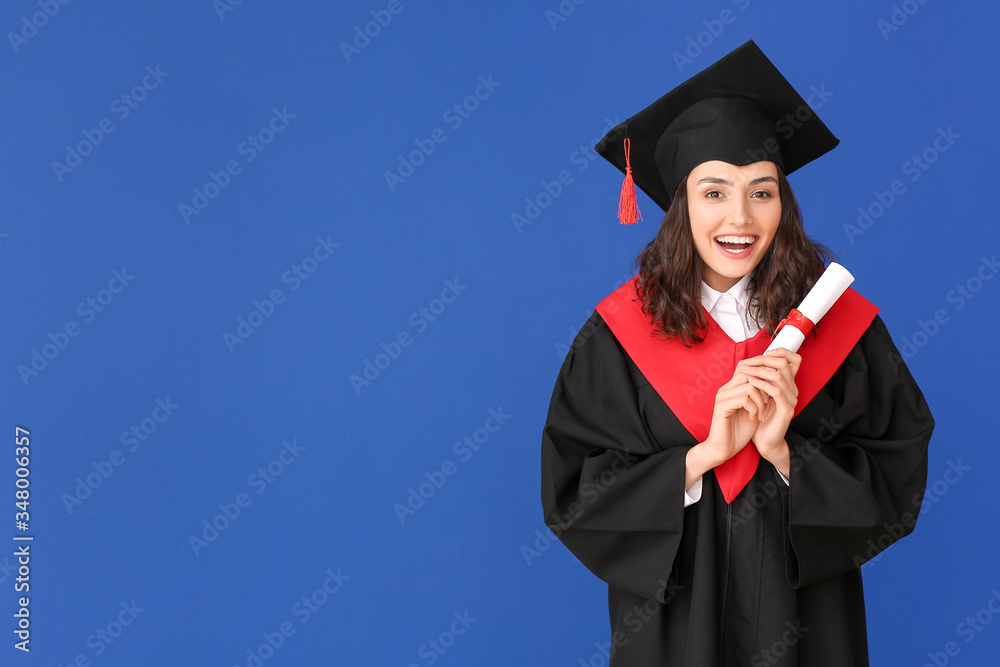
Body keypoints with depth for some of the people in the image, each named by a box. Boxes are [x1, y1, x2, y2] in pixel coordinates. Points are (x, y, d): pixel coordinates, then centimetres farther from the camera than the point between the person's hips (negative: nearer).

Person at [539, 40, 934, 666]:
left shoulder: (840, 323, -7)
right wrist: (704, 455, -22)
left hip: (802, 615, 1)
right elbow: (571, 494, -11)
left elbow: (898, 484, -6)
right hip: (671, 616, 0)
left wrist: (785, 451, -21)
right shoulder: (620, 332, -9)